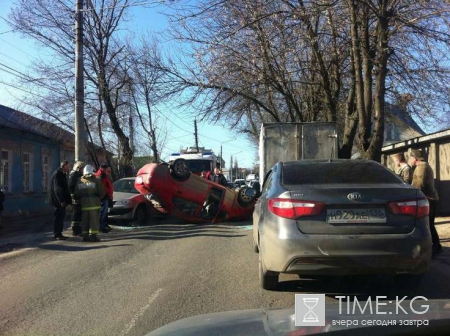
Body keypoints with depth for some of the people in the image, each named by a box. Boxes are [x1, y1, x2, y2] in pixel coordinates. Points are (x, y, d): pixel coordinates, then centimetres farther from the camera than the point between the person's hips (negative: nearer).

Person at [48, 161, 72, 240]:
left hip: (61, 200, 10)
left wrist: (68, 200, 18)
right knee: (59, 216, -6)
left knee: (60, 216, 13)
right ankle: (57, 234, -1)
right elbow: (57, 188, -22)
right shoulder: (57, 174, -16)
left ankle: (58, 234, 20)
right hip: (58, 200, -10)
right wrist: (61, 201, -24)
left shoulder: (62, 174, 16)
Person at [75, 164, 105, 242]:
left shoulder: (79, 181, 7)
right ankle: (93, 235, -3)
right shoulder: (96, 181, -6)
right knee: (94, 220, -1)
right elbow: (102, 192, -5)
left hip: (83, 204, 4)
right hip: (94, 203, -4)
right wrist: (100, 198, 13)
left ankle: (85, 236, 11)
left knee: (84, 220, 10)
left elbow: (76, 194, 10)